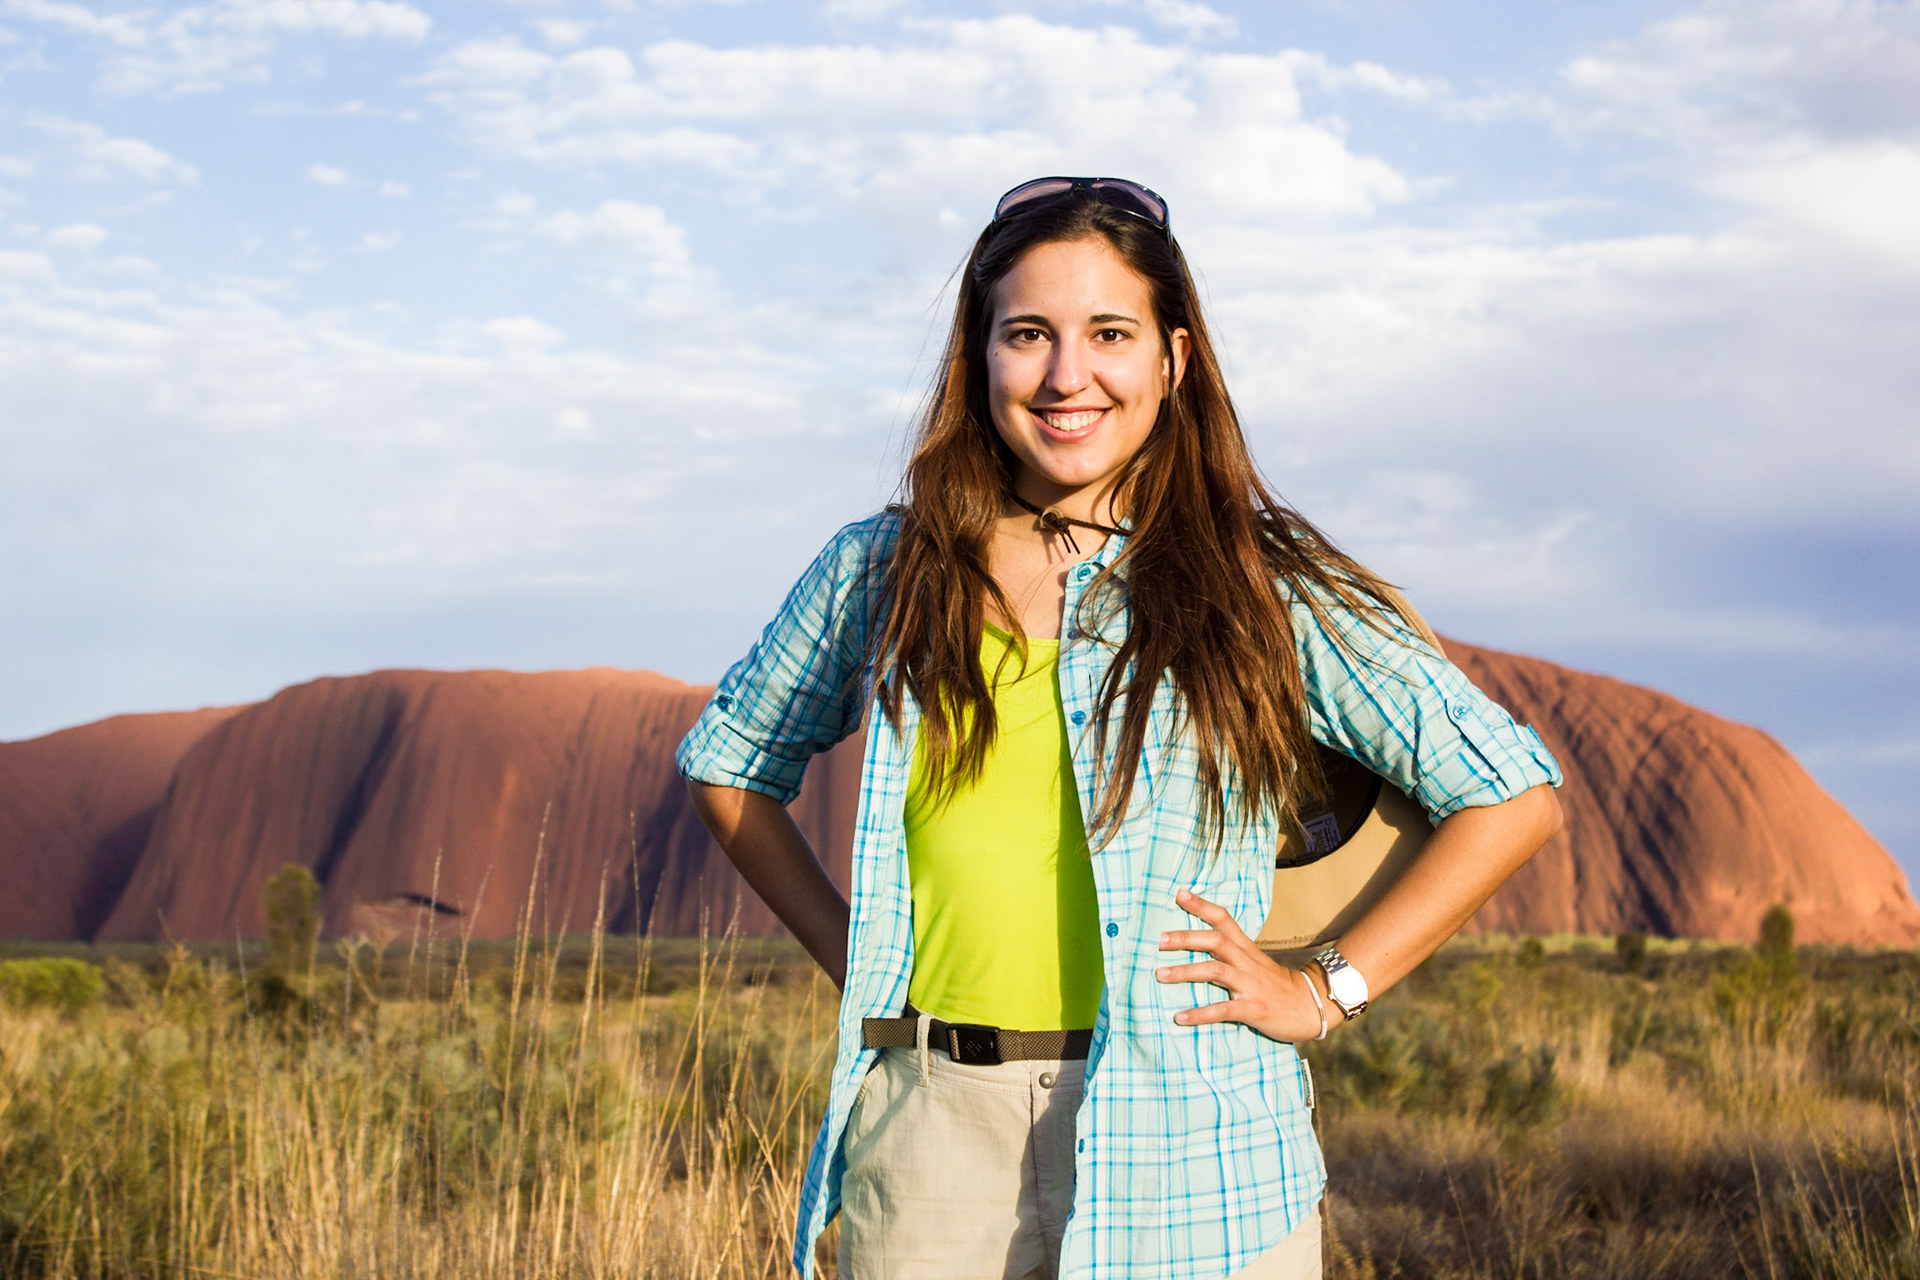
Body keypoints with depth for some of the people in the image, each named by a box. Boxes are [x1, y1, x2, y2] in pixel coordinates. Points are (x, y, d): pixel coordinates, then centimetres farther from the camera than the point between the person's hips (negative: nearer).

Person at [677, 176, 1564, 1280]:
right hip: (930, 1145, 2)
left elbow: (1515, 797, 3)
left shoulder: (1267, 589, 0)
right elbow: (730, 763, 23)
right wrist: (851, 951, 10)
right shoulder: (881, 572, 7)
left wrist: (1324, 991, -2)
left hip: (1187, 1156, -2)